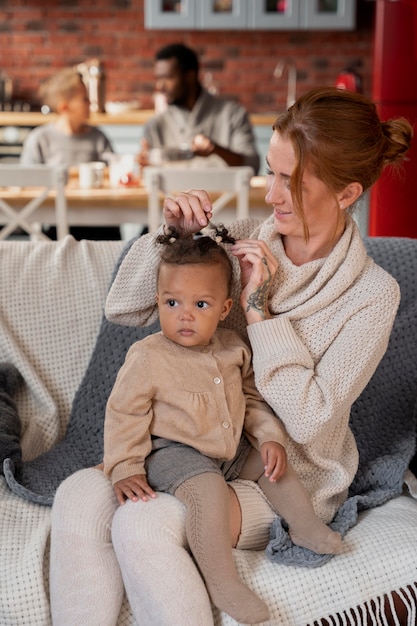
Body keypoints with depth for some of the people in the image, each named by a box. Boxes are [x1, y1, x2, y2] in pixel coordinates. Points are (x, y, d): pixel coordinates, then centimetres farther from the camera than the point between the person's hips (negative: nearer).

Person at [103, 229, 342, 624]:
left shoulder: (233, 349, -1)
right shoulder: (147, 358, -18)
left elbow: (251, 397, 12)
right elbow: (124, 414, -13)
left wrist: (270, 437, 1)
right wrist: (125, 469, -17)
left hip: (227, 452, 7)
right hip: (170, 453, -7)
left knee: (270, 462, 6)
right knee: (209, 487, -31)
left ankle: (305, 525, 25)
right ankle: (221, 581, -26)